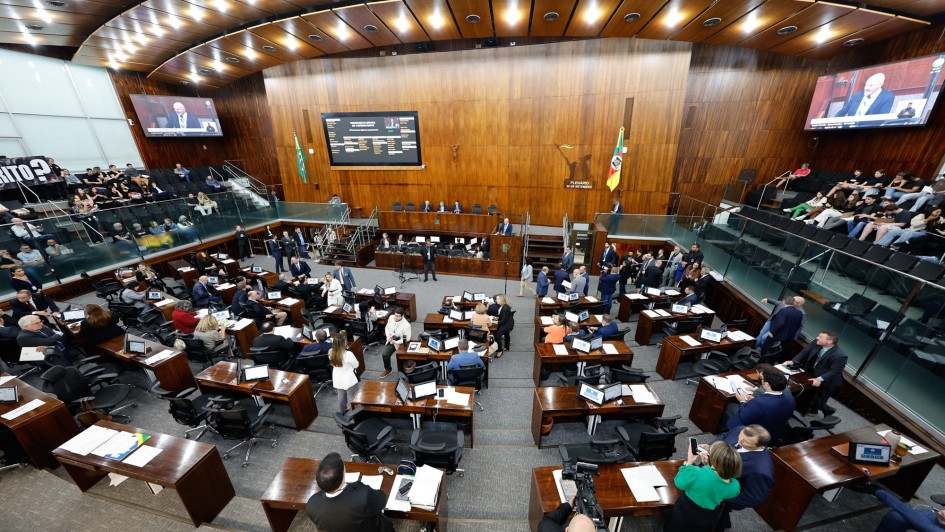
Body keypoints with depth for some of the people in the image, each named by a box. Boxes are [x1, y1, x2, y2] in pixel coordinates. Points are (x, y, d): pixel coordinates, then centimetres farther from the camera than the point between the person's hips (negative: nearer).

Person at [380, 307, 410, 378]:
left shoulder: (406, 325, -28)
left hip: (400, 343, -5)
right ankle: (388, 369, 20)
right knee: (384, 354, -7)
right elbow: (387, 327, 6)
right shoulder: (391, 317, -11)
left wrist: (396, 342, -25)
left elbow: (407, 338, -20)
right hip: (390, 341, 5)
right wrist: (388, 335, -13)